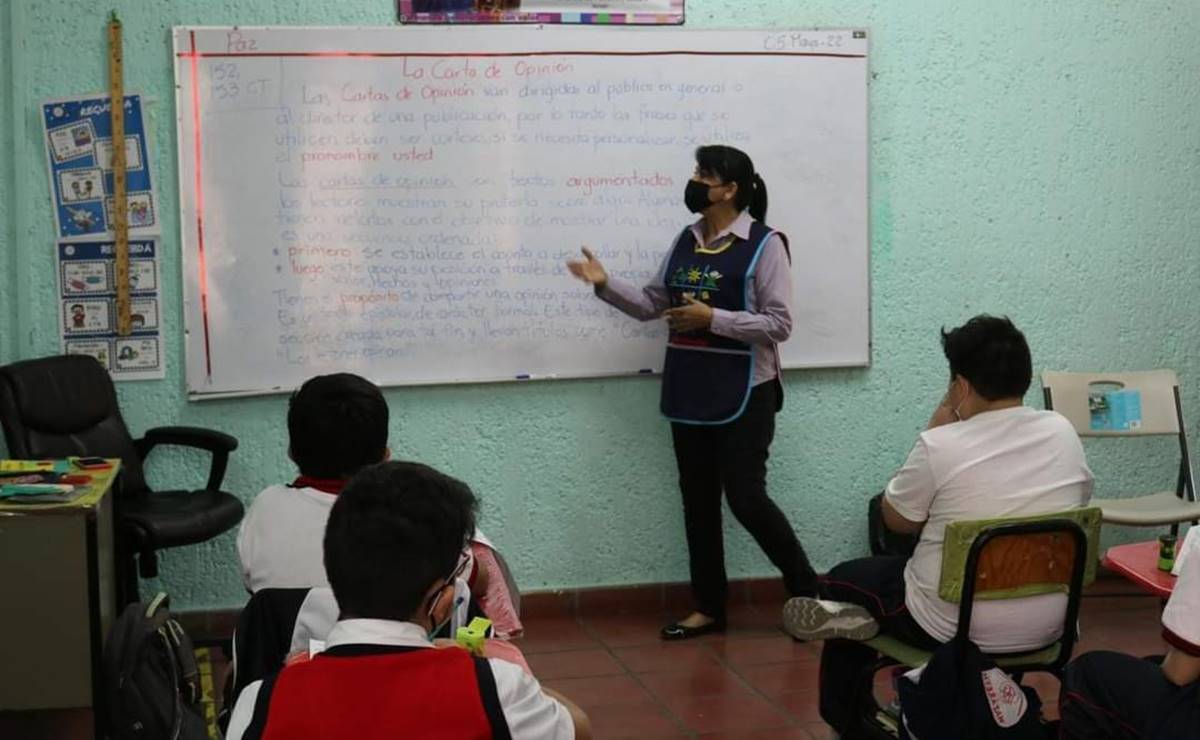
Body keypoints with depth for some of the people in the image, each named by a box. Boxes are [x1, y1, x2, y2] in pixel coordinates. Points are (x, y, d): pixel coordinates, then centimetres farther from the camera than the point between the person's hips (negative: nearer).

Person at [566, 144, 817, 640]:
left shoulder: (764, 244, -10)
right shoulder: (686, 241, 9)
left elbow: (779, 324, -15)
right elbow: (652, 304, 9)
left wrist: (713, 319, -20)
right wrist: (606, 284, -6)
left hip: (743, 394, -7)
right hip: (689, 392, 7)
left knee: (746, 497, -8)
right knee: (698, 499, 10)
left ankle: (807, 591, 12)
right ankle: (709, 607, 21)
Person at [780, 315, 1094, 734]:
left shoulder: (940, 446, -19)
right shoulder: (1064, 433, -5)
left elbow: (896, 520, -2)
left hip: (955, 630, -5)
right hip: (1046, 627, 5)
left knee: (843, 581, 22)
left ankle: (845, 721, 32)